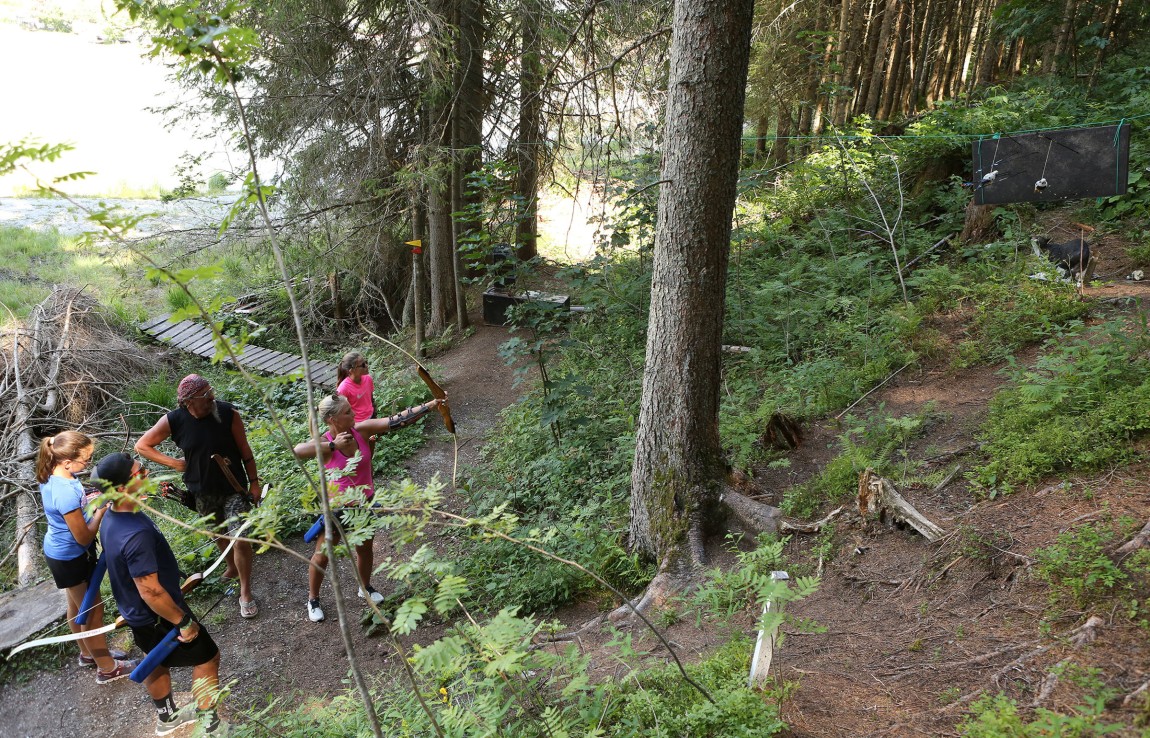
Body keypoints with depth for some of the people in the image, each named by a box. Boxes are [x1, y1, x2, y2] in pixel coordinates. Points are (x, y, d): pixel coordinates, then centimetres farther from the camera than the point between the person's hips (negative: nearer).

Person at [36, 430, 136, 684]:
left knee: (78, 605, 26)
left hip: (61, 551, 9)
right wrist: (101, 509, -18)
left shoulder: (52, 475, -9)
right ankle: (107, 667, 24)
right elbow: (84, 537, -26)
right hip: (71, 557, -9)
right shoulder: (66, 492, -37)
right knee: (94, 609, 8)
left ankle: (89, 653, 47)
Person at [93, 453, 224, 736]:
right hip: (158, 617, -9)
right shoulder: (136, 534, -38)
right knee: (207, 657, 10)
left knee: (158, 662, 29)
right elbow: (150, 592, -32)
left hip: (137, 614, 9)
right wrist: (183, 622, -20)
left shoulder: (113, 517, -7)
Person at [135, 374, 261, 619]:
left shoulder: (228, 413, -18)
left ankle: (245, 593, 10)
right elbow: (142, 446, 1)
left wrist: (254, 482, -4)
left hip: (234, 488, -2)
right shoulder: (173, 421, -14)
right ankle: (232, 567, 51)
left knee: (241, 540, -7)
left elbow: (244, 450, -8)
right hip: (202, 492, 2)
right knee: (219, 534, 22)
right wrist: (176, 463, -7)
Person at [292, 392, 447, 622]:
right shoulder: (325, 443, -25)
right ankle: (313, 600, 37)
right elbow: (297, 450, -45)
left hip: (365, 502, 4)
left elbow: (397, 420, -20)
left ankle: (365, 588, 49)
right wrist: (333, 446, -42)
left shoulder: (362, 430, -15)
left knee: (365, 549, 23)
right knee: (322, 555, 13)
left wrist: (431, 405, -26)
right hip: (337, 507, -4)